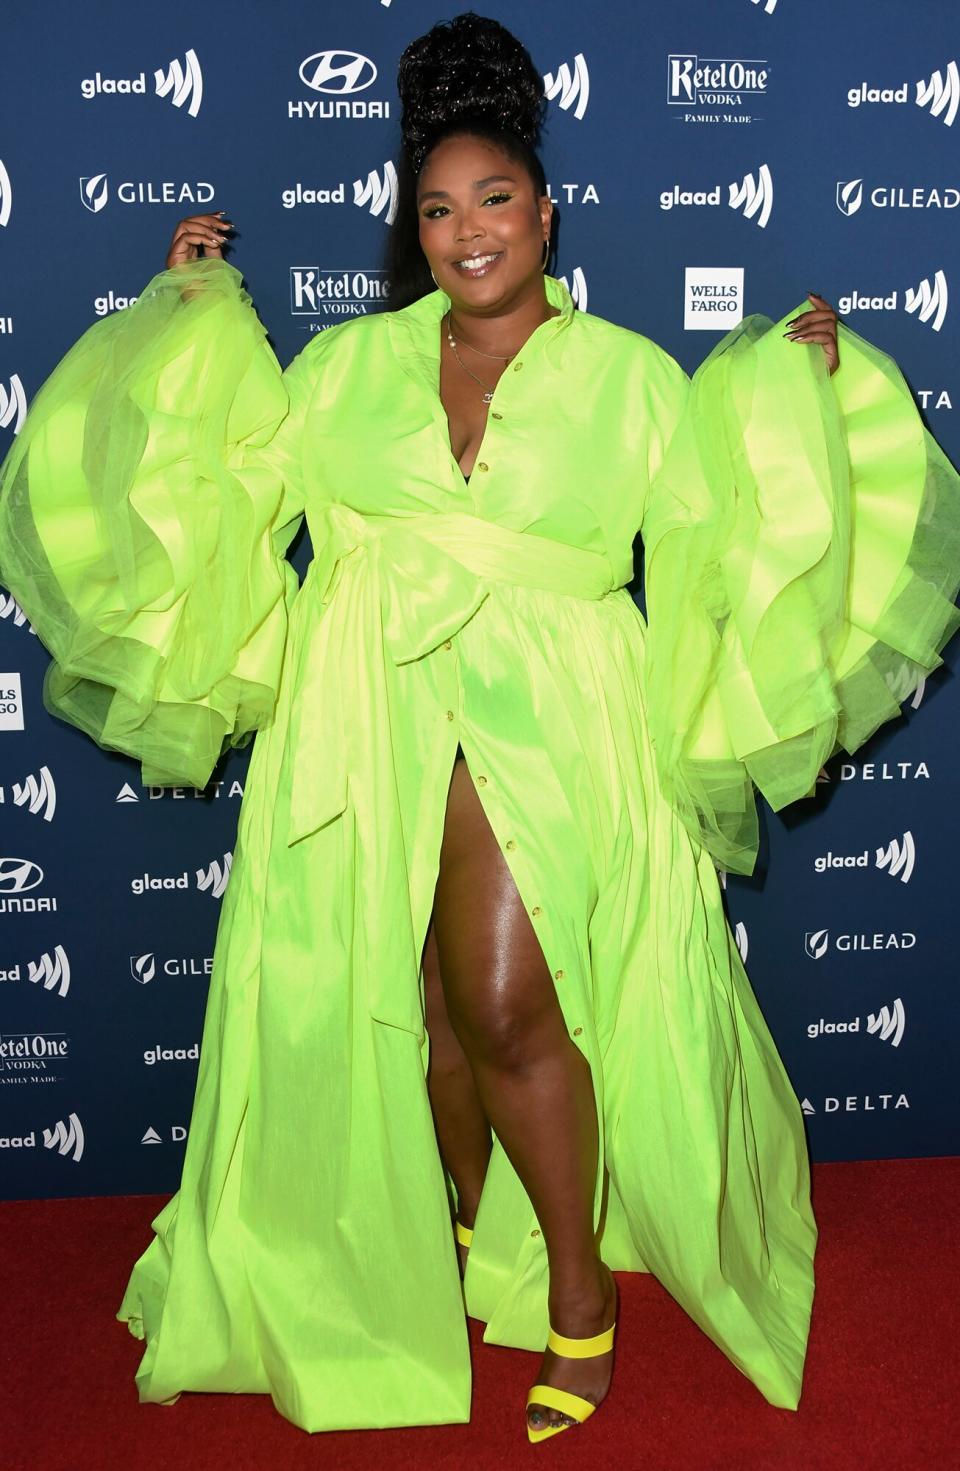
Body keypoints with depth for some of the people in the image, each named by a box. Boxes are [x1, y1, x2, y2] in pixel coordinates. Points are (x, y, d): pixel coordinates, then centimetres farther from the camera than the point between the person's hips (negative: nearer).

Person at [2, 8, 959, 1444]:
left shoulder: (628, 376, 5)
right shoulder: (351, 362, 11)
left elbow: (722, 523, 5)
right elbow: (230, 483, 16)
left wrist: (793, 387, -1)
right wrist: (193, 311, 16)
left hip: (542, 722, -3)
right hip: (373, 721, 3)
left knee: (508, 1010, -10)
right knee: (421, 1004, 10)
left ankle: (578, 1283, 12)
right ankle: (463, 1221, 36)